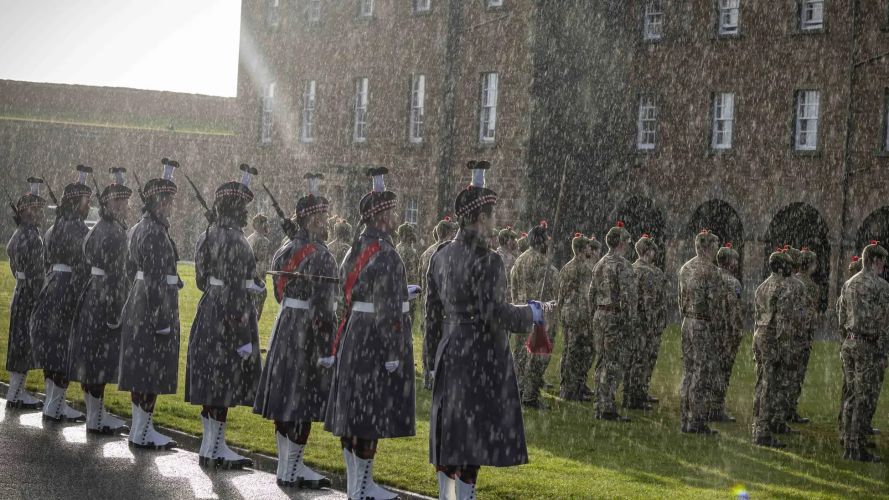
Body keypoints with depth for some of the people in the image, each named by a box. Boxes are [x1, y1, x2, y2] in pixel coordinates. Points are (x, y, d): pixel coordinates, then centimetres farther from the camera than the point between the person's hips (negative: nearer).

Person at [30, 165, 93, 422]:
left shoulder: (56, 228, 12)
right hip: (70, 292, -9)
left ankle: (52, 401, 19)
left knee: (53, 346, 13)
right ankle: (56, 405, 1)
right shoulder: (78, 230, -15)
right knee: (69, 350, -2)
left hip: (52, 288, 9)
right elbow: (83, 267, -16)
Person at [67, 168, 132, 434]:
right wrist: (116, 311, -20)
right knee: (102, 359, -4)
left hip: (92, 295, 10)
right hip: (105, 299, -10)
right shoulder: (114, 232, -17)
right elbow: (114, 274, -20)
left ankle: (96, 412, 23)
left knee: (93, 358, 14)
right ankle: (96, 418, 2)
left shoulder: (99, 229, 13)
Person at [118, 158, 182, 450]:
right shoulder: (156, 232, -17)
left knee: (141, 370, 14)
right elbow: (155, 278, -21)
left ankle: (139, 428, 21)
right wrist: (162, 319, -20)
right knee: (154, 370, -4)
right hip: (155, 305, -10)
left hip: (137, 303, 10)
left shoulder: (138, 229, 13)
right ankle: (143, 433, 1)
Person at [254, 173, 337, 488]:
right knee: (304, 402, -1)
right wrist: (327, 349, -18)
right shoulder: (321, 257, -17)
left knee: (285, 398, 12)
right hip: (309, 334, -8)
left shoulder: (285, 251, 8)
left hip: (284, 327, 8)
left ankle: (285, 465, 21)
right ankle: (293, 469, 5)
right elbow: (322, 307, -20)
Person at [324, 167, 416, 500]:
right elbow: (386, 310, -21)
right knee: (372, 412, -3)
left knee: (352, 410, 12)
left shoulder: (356, 249, 10)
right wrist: (393, 353, -18)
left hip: (353, 335, 9)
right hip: (376, 339, -9)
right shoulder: (385, 254, -18)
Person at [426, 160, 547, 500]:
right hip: (481, 357, -8)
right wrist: (531, 314, -5)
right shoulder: (486, 260, -17)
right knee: (475, 434, -3)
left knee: (450, 433, 14)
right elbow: (494, 315, -21)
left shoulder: (441, 255, 6)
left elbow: (432, 310, 11)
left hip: (450, 354, 8)